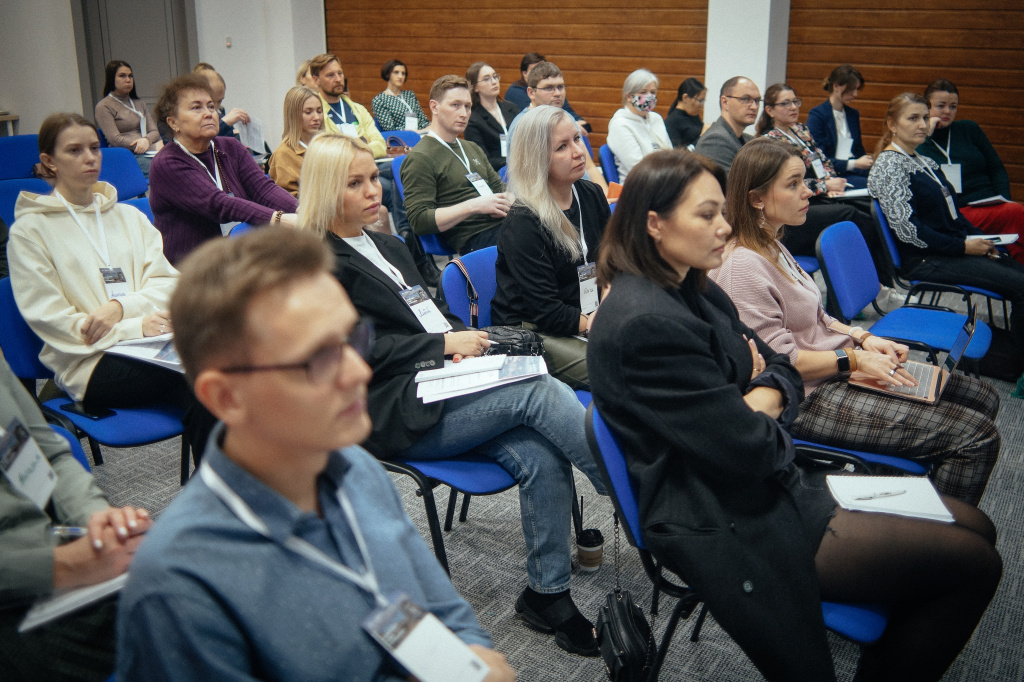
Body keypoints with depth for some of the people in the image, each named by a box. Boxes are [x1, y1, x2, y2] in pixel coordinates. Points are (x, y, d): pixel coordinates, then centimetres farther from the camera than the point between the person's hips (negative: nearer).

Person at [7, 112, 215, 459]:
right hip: (91, 364, -4)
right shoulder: (29, 230, 9)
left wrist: (121, 306, -10)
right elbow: (49, 318, -2)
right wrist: (135, 327, -13)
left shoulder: (129, 216, 24)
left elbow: (168, 283, 12)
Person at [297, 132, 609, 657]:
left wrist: (463, 340, 2)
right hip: (395, 413, -7)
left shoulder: (388, 247, 23)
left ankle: (548, 593, -8)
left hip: (443, 385, 7)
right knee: (538, 390, -24)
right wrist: (445, 344, -11)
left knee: (538, 455, -20)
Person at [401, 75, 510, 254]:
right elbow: (419, 221, -10)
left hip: (502, 223, 8)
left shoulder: (472, 148, 27)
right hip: (473, 240, -8)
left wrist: (505, 200, 4)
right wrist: (474, 206, -15)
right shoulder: (420, 158, -1)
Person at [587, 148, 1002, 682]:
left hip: (765, 486, 10)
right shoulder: (646, 323, -25)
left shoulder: (693, 289, 8)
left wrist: (755, 405, -11)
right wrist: (762, 414, -2)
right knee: (974, 562, -5)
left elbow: (781, 371, 11)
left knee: (975, 526, 12)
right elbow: (748, 451, -24)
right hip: (727, 526, -10)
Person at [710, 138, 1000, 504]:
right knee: (976, 436, -13)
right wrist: (855, 359, -15)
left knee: (983, 398, 12)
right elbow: (780, 360, -22)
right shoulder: (743, 267, -22)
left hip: (840, 366, 11)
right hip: (809, 397, -11)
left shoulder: (771, 246, 10)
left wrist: (863, 338, 3)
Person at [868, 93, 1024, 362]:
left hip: (958, 247, 9)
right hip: (925, 260, -9)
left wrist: (980, 239, 4)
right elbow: (907, 229, -19)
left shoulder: (925, 162, 17)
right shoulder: (888, 167, -11)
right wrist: (963, 247, -16)